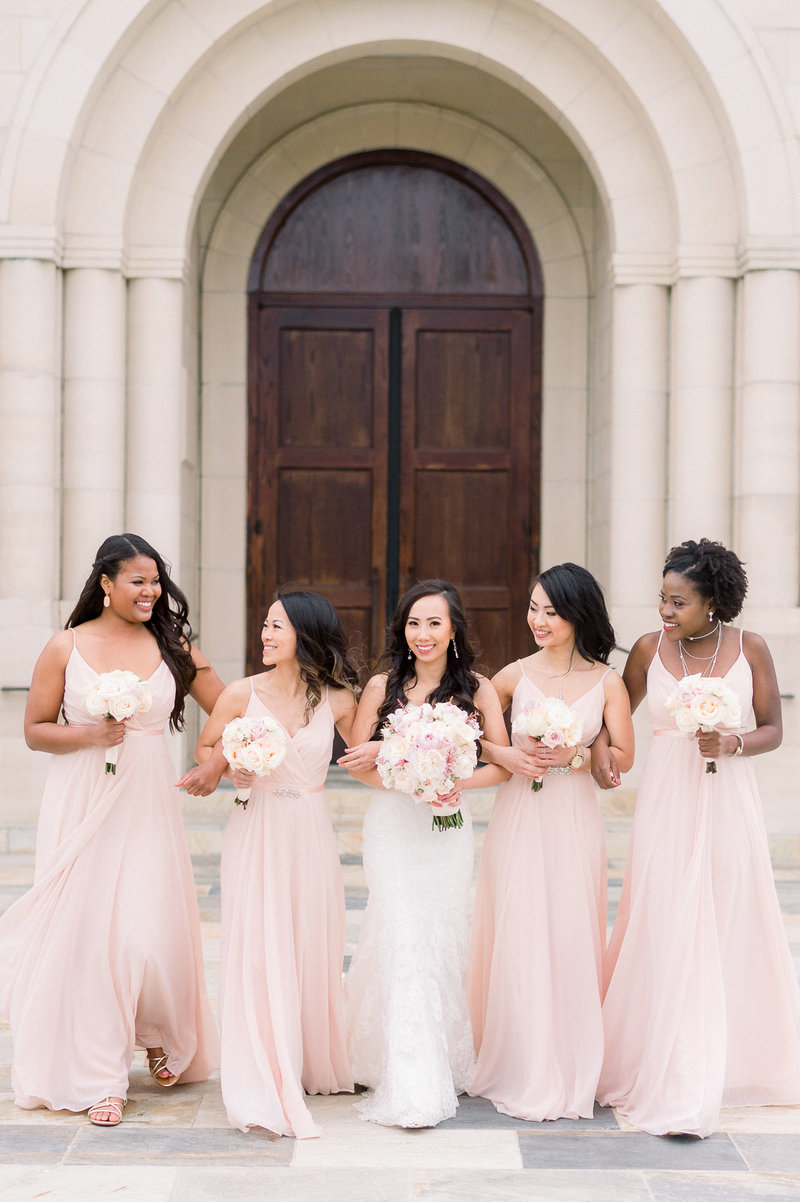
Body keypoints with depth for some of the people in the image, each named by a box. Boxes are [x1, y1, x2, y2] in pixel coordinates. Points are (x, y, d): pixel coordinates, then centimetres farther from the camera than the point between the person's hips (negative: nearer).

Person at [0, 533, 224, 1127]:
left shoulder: (172, 644, 6)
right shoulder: (66, 647, 0)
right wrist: (88, 733, -13)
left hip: (148, 804, 1)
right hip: (84, 805, -1)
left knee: (153, 932, -3)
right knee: (86, 933, -1)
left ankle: (160, 1032, 30)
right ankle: (99, 1077, 11)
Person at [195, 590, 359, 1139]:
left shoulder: (337, 699, -1)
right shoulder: (243, 694, -3)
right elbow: (205, 749, 10)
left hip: (311, 834, 1)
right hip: (256, 830, -1)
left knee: (312, 951, 9)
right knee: (259, 953, -4)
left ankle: (315, 1064, 31)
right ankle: (266, 1089, 3)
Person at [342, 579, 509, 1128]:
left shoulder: (477, 689, 1)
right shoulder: (383, 686, 1)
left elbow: (504, 764, 3)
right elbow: (356, 760, 5)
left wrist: (458, 782, -14)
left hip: (448, 826, 1)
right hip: (392, 825, -1)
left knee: (443, 940, 6)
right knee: (403, 938, -7)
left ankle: (446, 1061, 24)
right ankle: (411, 1087, -4)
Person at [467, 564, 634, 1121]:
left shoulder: (607, 681, 1)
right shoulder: (515, 675, 2)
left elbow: (623, 756, 2)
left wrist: (573, 755, -13)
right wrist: (506, 755, -8)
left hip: (575, 820, 0)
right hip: (520, 818, 1)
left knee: (571, 940, 1)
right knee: (517, 939, 1)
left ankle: (570, 1072, 16)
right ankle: (522, 1072, 14)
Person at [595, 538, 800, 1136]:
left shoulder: (749, 648, -2)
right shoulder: (650, 649, 0)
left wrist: (734, 743, -16)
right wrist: (601, 747, -10)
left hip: (729, 801, 0)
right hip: (668, 801, 0)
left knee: (732, 929, 8)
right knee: (671, 935, -5)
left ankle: (735, 1062, 29)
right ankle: (678, 1091, 0)